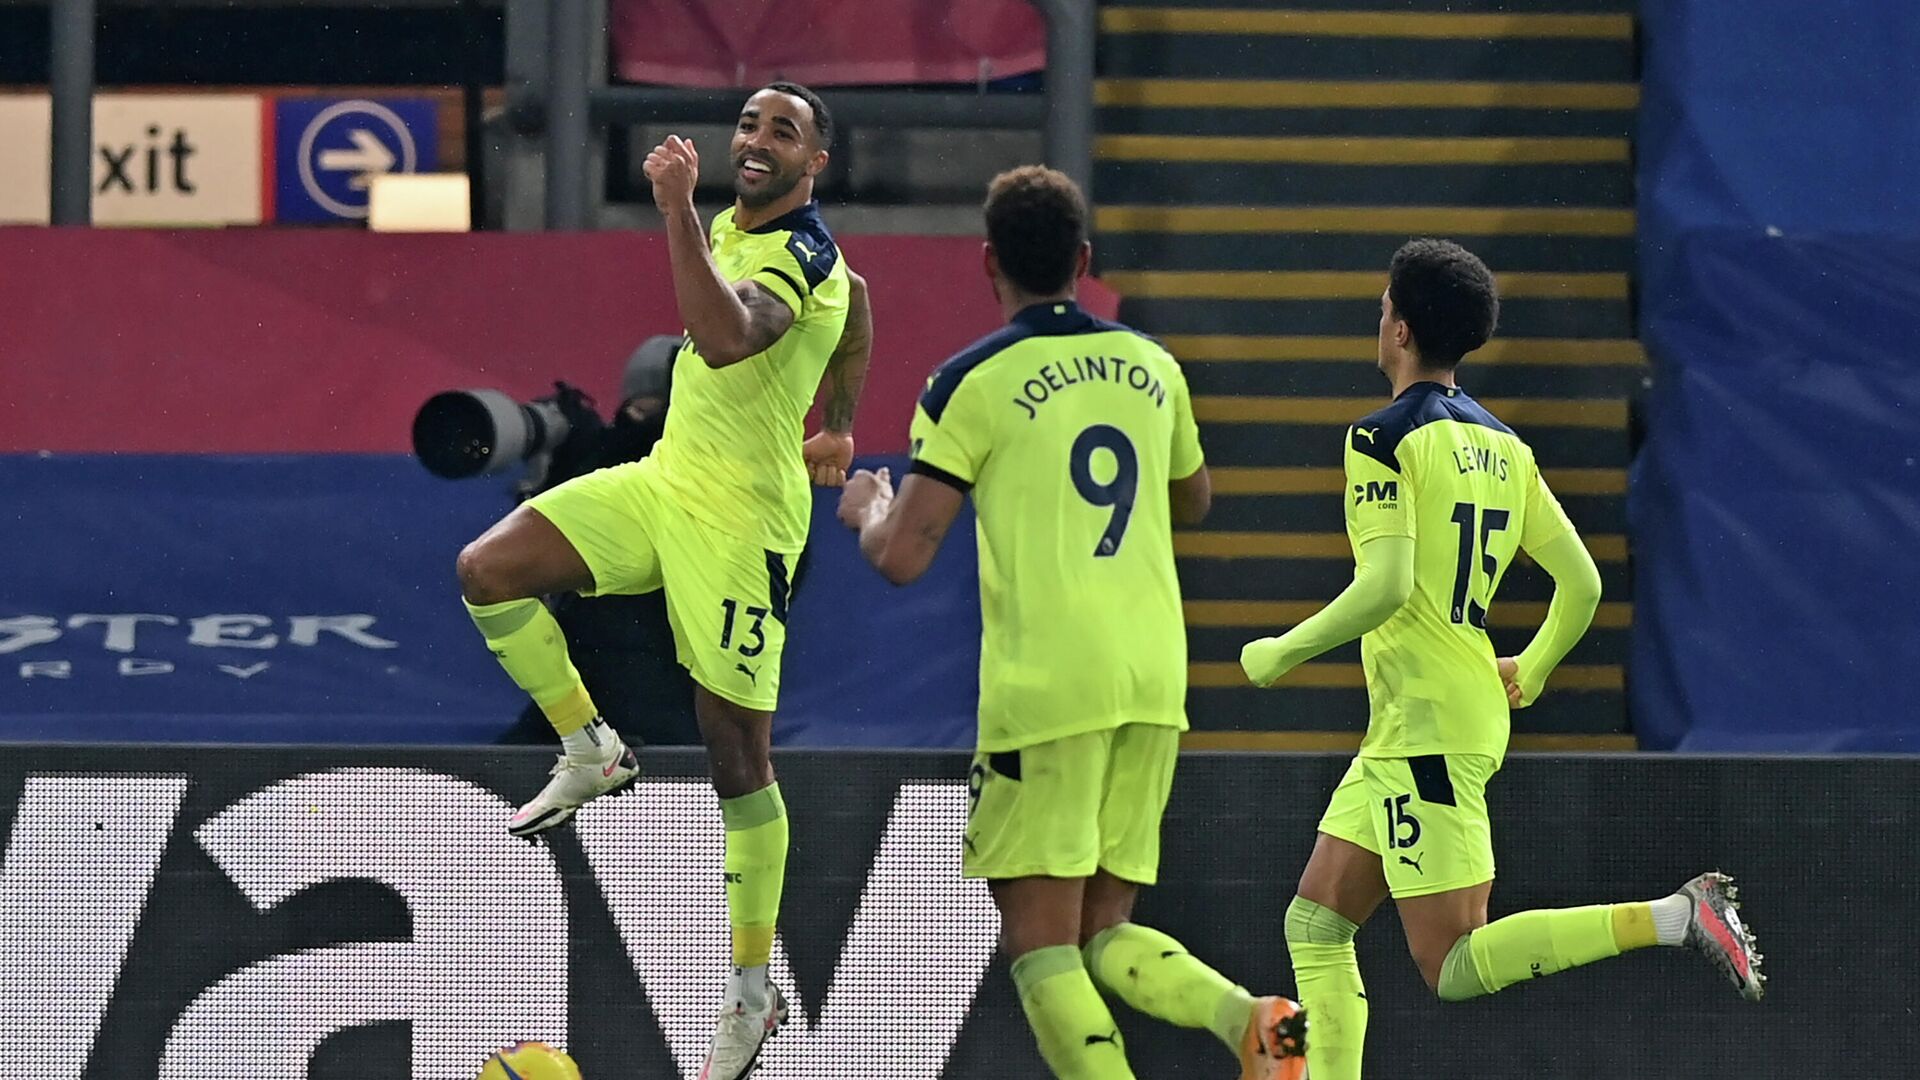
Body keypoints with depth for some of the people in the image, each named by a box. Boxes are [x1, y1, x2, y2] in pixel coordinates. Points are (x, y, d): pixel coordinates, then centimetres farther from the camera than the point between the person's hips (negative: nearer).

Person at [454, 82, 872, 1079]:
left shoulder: (803, 257, -19)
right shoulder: (727, 228, 9)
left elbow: (725, 339, -41)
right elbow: (855, 297, 27)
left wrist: (675, 211, -44)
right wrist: (836, 429, 28)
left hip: (741, 518, -9)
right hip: (662, 482, 9)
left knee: (736, 754, -5)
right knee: (488, 569, -10)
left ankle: (753, 995, 4)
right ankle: (591, 753, 7)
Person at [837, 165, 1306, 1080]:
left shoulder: (973, 382, -4)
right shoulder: (1149, 368, 12)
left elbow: (902, 558, -6)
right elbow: (1194, 501, 30)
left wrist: (867, 510, 16)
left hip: (1044, 689, -6)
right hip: (1154, 685, 6)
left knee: (1040, 942, -2)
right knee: (1104, 933, 12)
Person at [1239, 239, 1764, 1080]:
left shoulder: (1387, 437, -12)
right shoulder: (1502, 447, 12)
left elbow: (1385, 587, -22)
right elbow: (1581, 584, 12)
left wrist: (1280, 654, -9)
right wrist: (1531, 672, 30)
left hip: (1425, 727, -9)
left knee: (1453, 966, -11)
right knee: (1315, 926, 13)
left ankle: (1672, 918, -19)